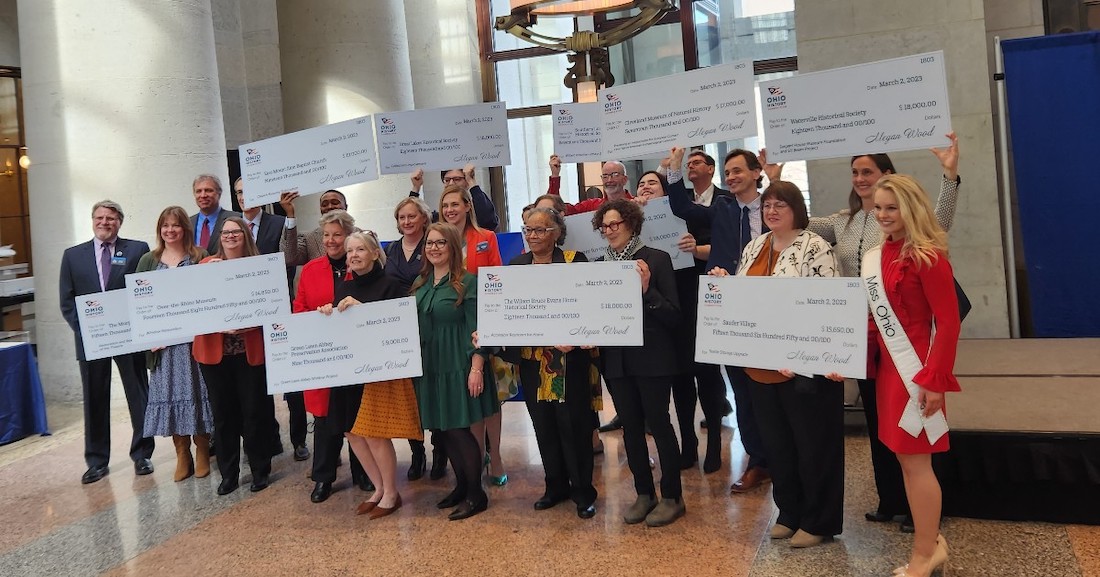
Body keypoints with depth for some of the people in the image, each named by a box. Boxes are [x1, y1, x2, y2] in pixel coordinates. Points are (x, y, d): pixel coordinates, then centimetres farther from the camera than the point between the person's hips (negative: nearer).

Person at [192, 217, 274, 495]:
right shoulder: (207, 265, 7)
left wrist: (250, 322, -17)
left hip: (250, 351, -2)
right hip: (215, 351, 2)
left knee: (254, 411, 4)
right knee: (222, 413, 8)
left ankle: (260, 471, 19)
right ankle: (228, 473, 22)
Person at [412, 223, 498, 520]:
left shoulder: (468, 283, -9)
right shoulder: (420, 284, 10)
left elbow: (476, 329, -12)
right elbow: (412, 325, 16)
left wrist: (476, 368, -18)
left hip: (458, 367, -6)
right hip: (429, 368, 6)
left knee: (459, 429, -3)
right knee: (443, 430, 10)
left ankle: (476, 494, 11)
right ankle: (462, 485, 26)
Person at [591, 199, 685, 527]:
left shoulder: (657, 259, -6)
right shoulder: (599, 265, 7)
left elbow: (674, 315, -10)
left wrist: (647, 289, -23)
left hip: (651, 357, -5)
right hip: (616, 359, 5)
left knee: (658, 423, 1)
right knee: (630, 426, 11)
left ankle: (672, 497, 14)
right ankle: (644, 493, 24)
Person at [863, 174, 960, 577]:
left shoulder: (927, 257, -14)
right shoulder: (877, 257, 10)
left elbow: (948, 323, -16)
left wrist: (934, 379, -19)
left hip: (917, 369, -8)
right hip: (889, 367, 8)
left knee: (916, 461, 1)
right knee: (905, 459, 13)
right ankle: (930, 543, 27)